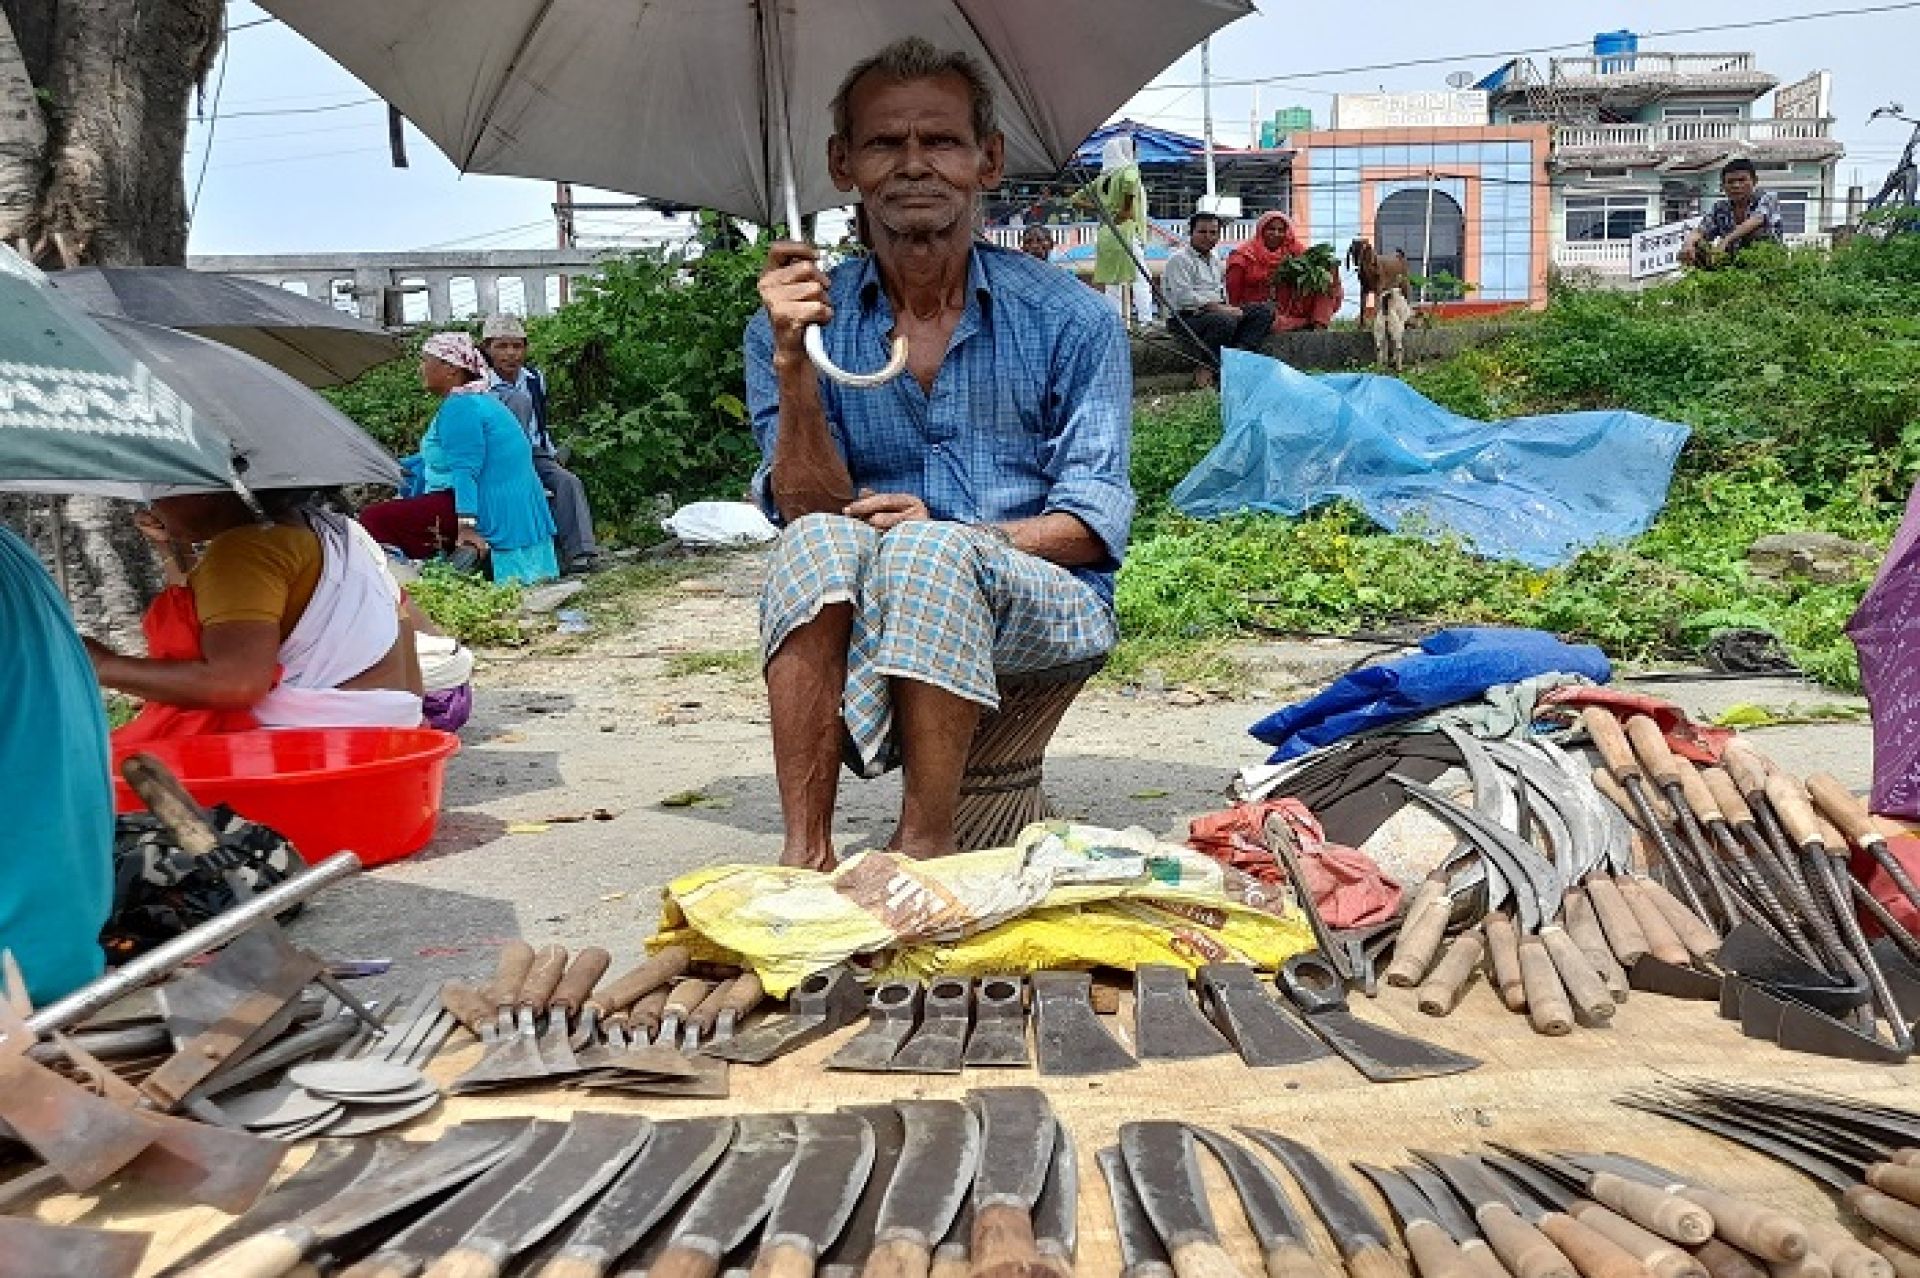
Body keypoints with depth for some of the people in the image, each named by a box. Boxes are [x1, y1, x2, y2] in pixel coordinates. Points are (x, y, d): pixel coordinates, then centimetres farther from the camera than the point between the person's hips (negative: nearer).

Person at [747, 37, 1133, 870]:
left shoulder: (1068, 319, 0)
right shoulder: (799, 326, 4)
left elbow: (1094, 520, -4)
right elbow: (811, 509, -7)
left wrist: (955, 537, -20)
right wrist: (792, 362, -21)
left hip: (1042, 610, -1)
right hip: (865, 620, 2)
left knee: (928, 549, -33)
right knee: (820, 543, -30)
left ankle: (924, 851, -26)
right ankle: (805, 851, -31)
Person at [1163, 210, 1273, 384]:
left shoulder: (1215, 260, 25)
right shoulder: (1179, 259, -5)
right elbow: (1184, 297, -17)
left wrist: (1228, 307, 4)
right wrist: (1218, 307, -21)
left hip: (1217, 311, 9)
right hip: (1188, 317, -9)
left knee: (1264, 310, -5)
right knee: (1224, 321, -39)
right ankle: (1208, 369, -25)